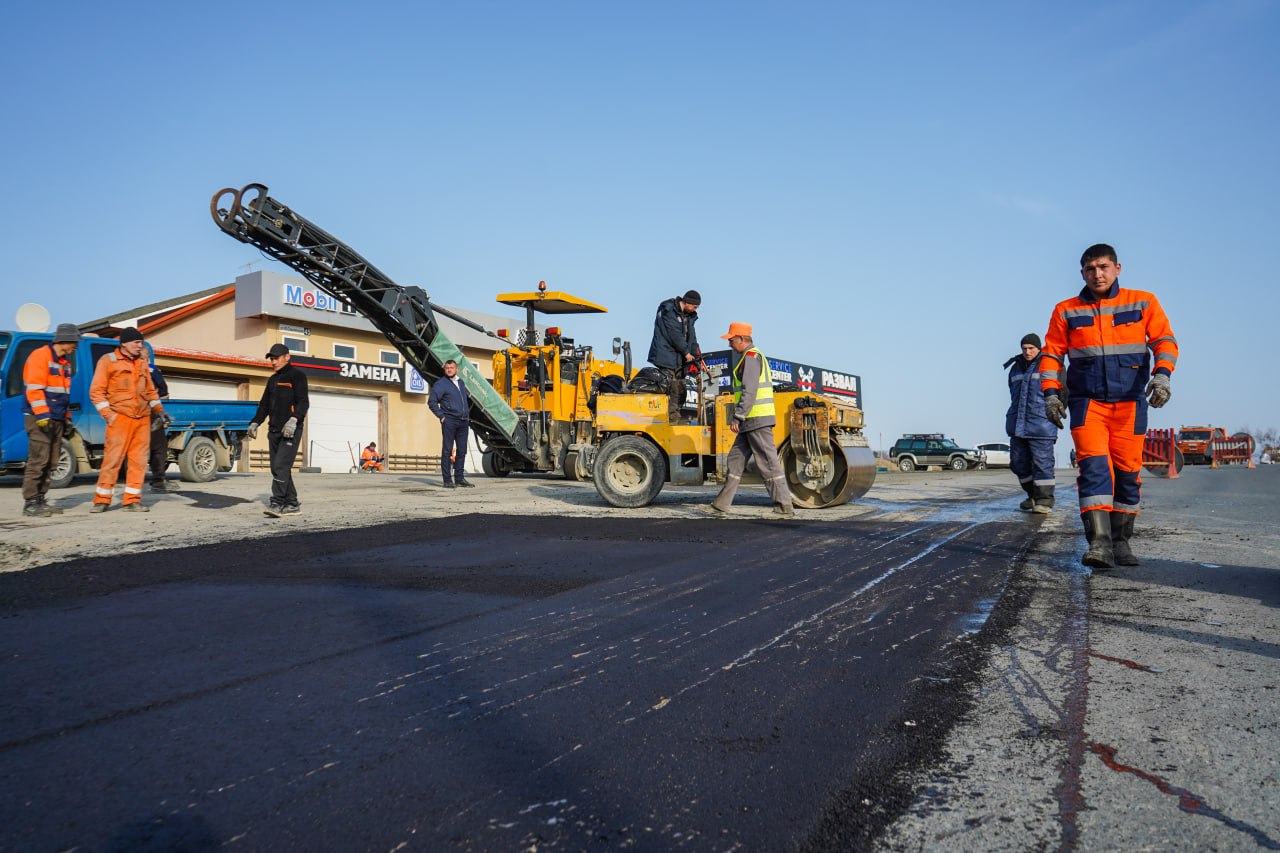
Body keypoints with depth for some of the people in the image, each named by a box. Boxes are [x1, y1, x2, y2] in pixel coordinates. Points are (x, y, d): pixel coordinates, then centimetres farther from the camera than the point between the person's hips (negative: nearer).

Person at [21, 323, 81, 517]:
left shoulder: (64, 362, 19)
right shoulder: (40, 356, -8)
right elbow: (34, 389, -16)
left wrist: (67, 417, 20)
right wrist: (42, 415, -21)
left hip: (56, 419, 9)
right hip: (39, 418, -9)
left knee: (50, 462, 8)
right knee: (38, 461, -10)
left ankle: (40, 499, 14)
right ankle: (30, 503, -6)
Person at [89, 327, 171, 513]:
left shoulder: (143, 363, 17)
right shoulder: (108, 361, 1)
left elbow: (150, 391, 24)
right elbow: (96, 391, -2)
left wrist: (160, 411, 15)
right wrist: (108, 414, -11)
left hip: (143, 419, 5)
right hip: (120, 418, -5)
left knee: (139, 460, 3)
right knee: (113, 458, -6)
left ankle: (132, 500, 9)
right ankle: (102, 500, 3)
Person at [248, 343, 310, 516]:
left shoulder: (297, 376, -2)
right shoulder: (273, 380, 22)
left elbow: (303, 401, -14)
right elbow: (265, 404, 27)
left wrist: (293, 419, -28)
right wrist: (255, 422, 15)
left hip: (290, 430, -8)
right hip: (274, 430, 9)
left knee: (281, 466, -17)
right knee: (277, 468, 7)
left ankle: (277, 503, -20)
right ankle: (292, 504, 12)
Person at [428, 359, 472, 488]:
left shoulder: (461, 383, 18)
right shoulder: (441, 384, -2)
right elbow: (431, 401, -7)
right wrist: (441, 416, -10)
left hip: (463, 422, 6)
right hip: (449, 421, -6)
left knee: (462, 451, 7)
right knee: (447, 450, -3)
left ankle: (459, 477, 14)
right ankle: (447, 479, -1)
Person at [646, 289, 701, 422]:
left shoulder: (688, 316, 16)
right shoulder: (668, 310, -10)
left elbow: (691, 337, 14)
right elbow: (675, 334, -16)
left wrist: (697, 356, 4)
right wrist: (686, 353, -12)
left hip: (679, 359, 9)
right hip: (667, 356, -9)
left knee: (681, 389, 8)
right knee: (671, 388, -13)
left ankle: (676, 417, 13)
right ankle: (672, 417, -12)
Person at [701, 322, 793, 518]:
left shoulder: (751, 357, -11)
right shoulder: (756, 356, 22)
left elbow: (749, 391, -21)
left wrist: (737, 417, -20)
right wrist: (741, 417, 23)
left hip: (756, 420, -11)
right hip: (752, 422, 11)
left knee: (768, 462, -7)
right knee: (736, 459, 10)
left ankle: (785, 507, -3)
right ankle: (721, 505, 12)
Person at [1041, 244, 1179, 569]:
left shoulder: (1143, 303, 8)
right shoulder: (1066, 311, 8)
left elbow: (1164, 340, 3)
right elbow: (1052, 354, 9)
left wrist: (1162, 374, -15)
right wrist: (1051, 393, -2)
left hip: (1130, 402, 1)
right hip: (1086, 401, -1)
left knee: (1127, 472, 4)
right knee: (1093, 466, -16)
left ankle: (1121, 541, 17)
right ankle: (1099, 542, -22)